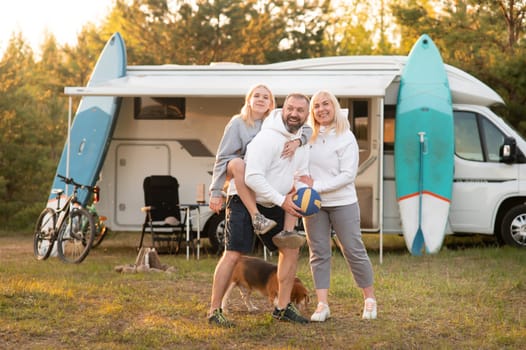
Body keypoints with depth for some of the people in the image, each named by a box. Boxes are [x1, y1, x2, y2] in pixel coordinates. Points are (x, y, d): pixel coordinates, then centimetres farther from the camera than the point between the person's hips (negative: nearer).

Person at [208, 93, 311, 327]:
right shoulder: (268, 137, -22)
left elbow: (301, 174, 14)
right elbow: (253, 177, -27)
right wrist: (282, 200, -25)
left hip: (273, 205, 8)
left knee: (291, 248, 6)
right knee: (233, 254, -14)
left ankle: (282, 308, 15)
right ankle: (214, 311, -7)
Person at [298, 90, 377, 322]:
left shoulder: (346, 138, -7)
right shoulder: (308, 136, 3)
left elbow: (348, 175, -12)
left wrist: (316, 186, -18)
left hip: (343, 203, -3)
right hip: (313, 204, 3)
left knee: (353, 250, 1)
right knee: (319, 252, 1)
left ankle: (370, 299, 14)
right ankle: (322, 304, 2)